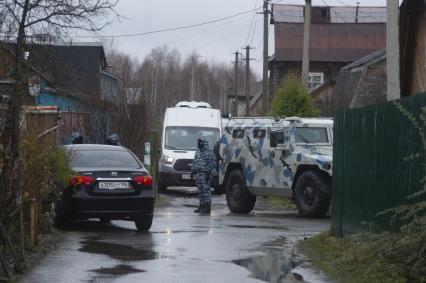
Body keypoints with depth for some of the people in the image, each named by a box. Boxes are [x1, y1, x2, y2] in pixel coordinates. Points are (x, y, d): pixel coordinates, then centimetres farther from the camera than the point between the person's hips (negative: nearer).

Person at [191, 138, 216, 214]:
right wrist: (193, 171, 15)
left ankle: (207, 207, -8)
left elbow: (212, 164, -13)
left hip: (205, 174, -8)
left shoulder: (209, 153, -8)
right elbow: (195, 163, 24)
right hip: (198, 174, 8)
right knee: (200, 191, 10)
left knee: (206, 190, -9)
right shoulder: (197, 153, 18)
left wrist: (208, 173, -19)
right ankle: (202, 205, 15)